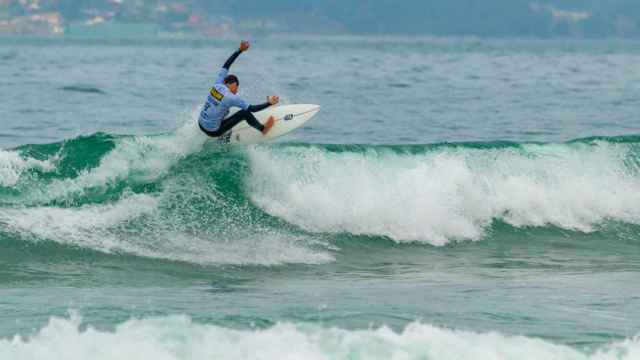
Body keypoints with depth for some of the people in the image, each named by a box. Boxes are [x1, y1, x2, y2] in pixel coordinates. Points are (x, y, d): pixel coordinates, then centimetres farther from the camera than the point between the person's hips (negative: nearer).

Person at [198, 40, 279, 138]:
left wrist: (240, 50, 12)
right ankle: (262, 129, 11)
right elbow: (252, 109, -16)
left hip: (201, 125, 7)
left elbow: (225, 66, 9)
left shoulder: (218, 85, -3)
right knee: (245, 112, -8)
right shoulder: (231, 98, -20)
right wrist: (269, 103, -8)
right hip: (213, 132, -7)